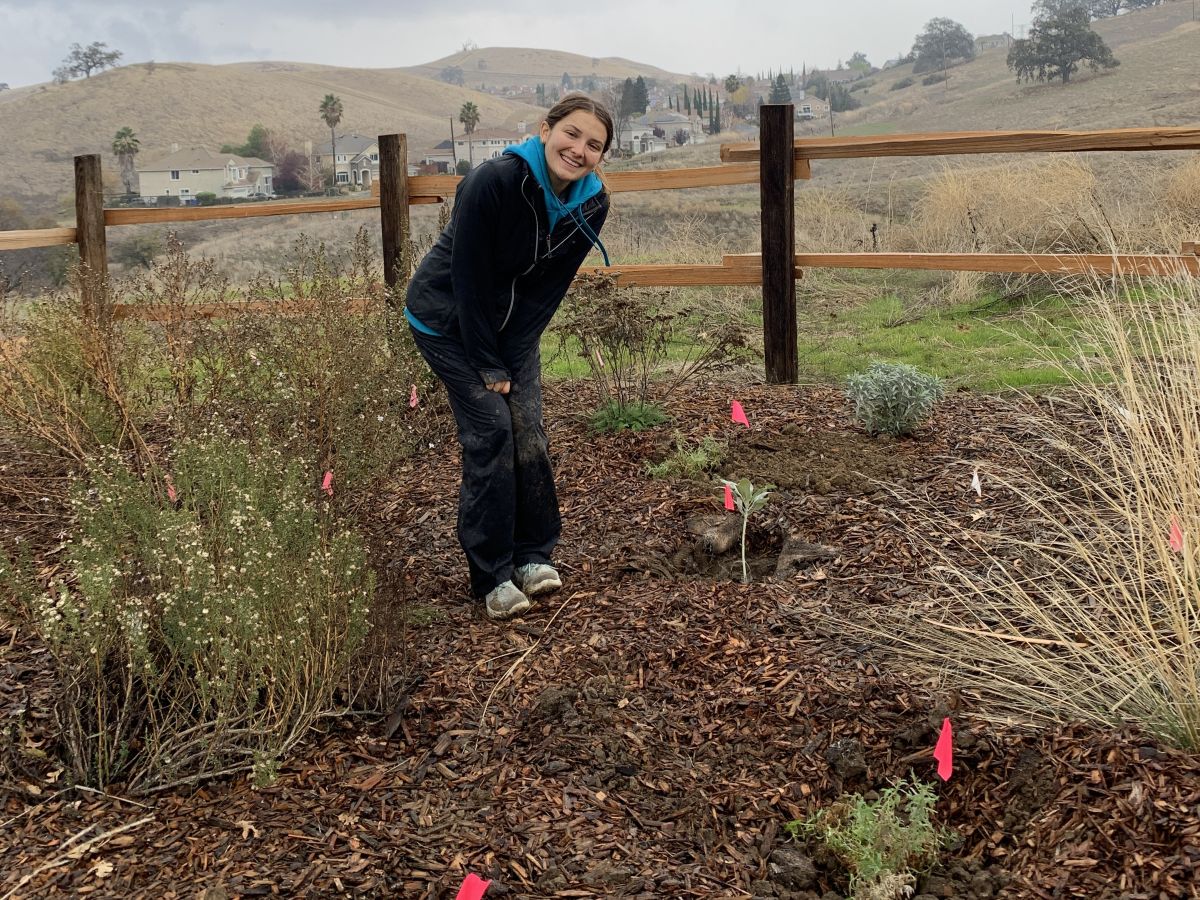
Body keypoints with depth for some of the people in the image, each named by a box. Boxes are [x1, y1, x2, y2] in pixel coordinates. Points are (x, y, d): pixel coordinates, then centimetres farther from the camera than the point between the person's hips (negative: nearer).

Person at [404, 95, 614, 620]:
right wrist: (488, 365, -19)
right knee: (490, 430, -12)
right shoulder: (494, 182, -30)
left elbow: (550, 285, -6)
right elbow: (469, 280, -24)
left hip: (516, 321, 5)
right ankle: (492, 577, -5)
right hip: (448, 317, -5)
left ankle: (534, 556, 12)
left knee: (528, 430, -3)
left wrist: (511, 356, -10)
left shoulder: (591, 202, -13)